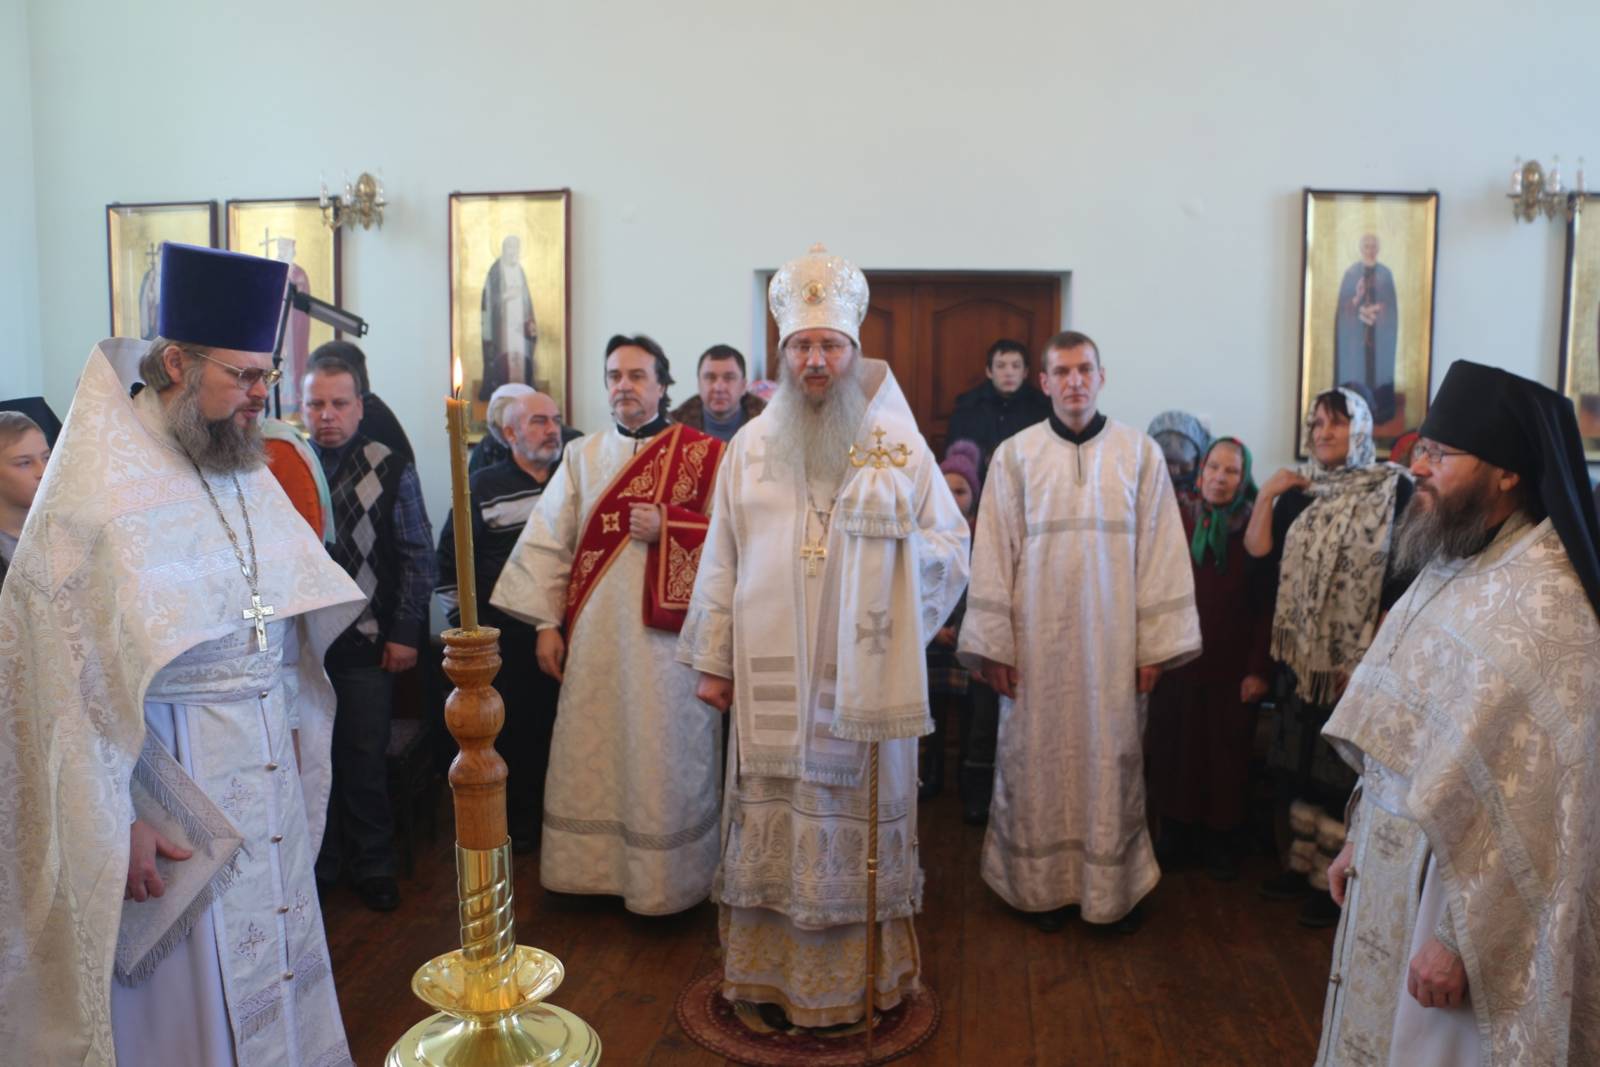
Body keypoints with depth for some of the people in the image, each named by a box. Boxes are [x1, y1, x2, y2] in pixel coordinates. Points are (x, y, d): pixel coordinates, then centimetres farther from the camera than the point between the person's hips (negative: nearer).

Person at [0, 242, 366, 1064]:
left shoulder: (247, 472, 5)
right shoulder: (95, 489, -15)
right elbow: (69, 678, -16)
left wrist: (293, 733, 6)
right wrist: (117, 823, -17)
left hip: (268, 771, 6)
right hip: (169, 781, -6)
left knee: (272, 963, 16)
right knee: (186, 995, 9)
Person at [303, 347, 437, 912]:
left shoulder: (390, 471, 0)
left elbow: (418, 557, 1)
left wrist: (405, 633, -4)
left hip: (366, 645, -1)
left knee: (366, 759, 6)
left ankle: (373, 865, 22)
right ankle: (320, 862, 26)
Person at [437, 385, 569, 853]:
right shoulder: (483, 488, 0)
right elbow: (448, 560, 6)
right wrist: (464, 621, 3)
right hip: (505, 638, -2)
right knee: (511, 731, 3)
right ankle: (518, 824, 19)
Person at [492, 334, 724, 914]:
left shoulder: (703, 455, 0)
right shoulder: (583, 457, 10)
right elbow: (548, 542, 7)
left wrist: (666, 528, -14)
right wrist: (546, 623, 1)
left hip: (666, 636, -3)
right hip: (594, 637, 3)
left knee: (664, 762, 4)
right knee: (590, 758, 9)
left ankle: (665, 882, 19)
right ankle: (593, 866, 26)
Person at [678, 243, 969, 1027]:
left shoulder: (897, 443, -1)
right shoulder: (753, 446, 5)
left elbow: (954, 551, 2)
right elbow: (723, 559, 7)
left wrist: (894, 538, -16)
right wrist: (713, 659, 5)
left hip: (863, 675, -1)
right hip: (771, 678, 2)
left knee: (858, 822, 6)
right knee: (772, 822, 8)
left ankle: (856, 977, 24)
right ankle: (770, 972, 25)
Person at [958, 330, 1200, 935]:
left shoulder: (1140, 453, 2)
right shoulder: (1014, 455, 1)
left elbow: (1160, 551, 2)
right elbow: (993, 554, 0)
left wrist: (1155, 643, -3)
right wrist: (994, 646, -4)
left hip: (1112, 641, 0)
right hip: (1037, 639, 0)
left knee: (1112, 759, 7)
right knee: (1039, 761, 7)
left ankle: (1117, 885, 21)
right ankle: (1046, 883, 21)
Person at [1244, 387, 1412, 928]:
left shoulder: (1394, 487, -7)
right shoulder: (1300, 489, 8)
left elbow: (1403, 574, -12)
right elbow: (1257, 551, 0)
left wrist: (1371, 653, -15)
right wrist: (1266, 494, -7)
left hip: (1360, 656, -5)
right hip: (1303, 652, 5)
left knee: (1344, 766, 2)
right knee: (1302, 758, 13)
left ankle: (1333, 879, 16)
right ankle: (1304, 861, 27)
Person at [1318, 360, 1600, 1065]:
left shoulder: (1538, 600, -22)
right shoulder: (1453, 567, 6)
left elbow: (1521, 800, -24)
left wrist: (1455, 934, -21)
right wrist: (1361, 841, 14)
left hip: (1462, 887, -8)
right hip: (1397, 863, 8)